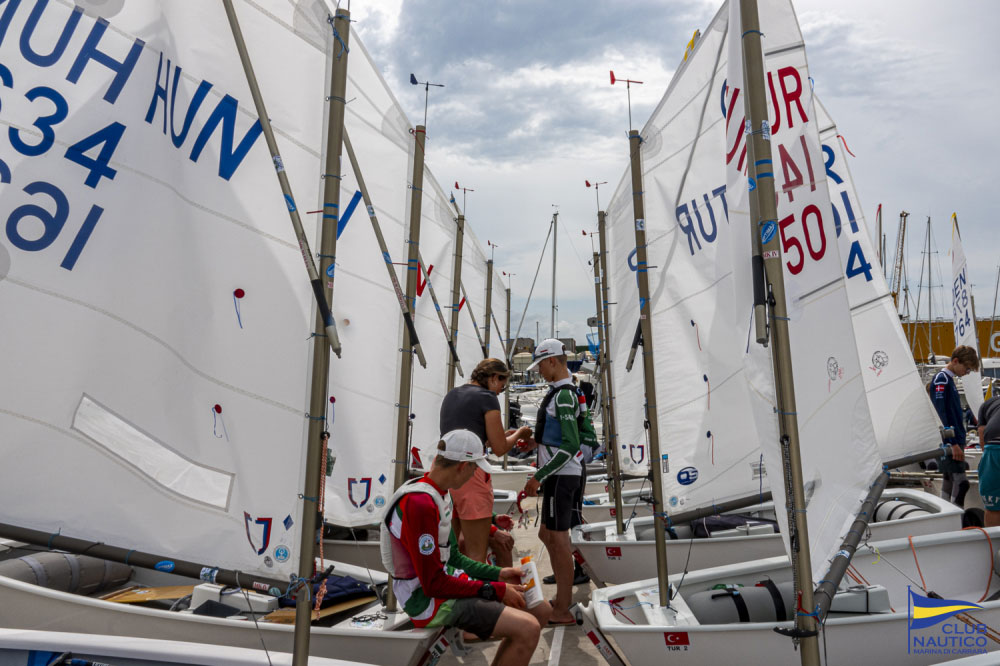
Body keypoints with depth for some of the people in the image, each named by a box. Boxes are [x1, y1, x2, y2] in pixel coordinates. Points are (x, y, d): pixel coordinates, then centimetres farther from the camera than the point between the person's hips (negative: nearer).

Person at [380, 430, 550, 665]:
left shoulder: (441, 494, 7)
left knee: (541, 610, 6)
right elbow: (433, 584, -22)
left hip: (449, 578, 10)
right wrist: (495, 590, -16)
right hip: (428, 600, -10)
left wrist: (498, 574, 7)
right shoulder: (419, 504, -25)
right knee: (528, 629, -22)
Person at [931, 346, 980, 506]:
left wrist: (960, 443, 20)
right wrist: (953, 443, -20)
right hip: (948, 443, -10)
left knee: (949, 481, 11)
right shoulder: (940, 380, -12)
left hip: (954, 441, 10)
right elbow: (940, 414, -19)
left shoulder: (949, 380, 17)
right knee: (961, 483, -13)